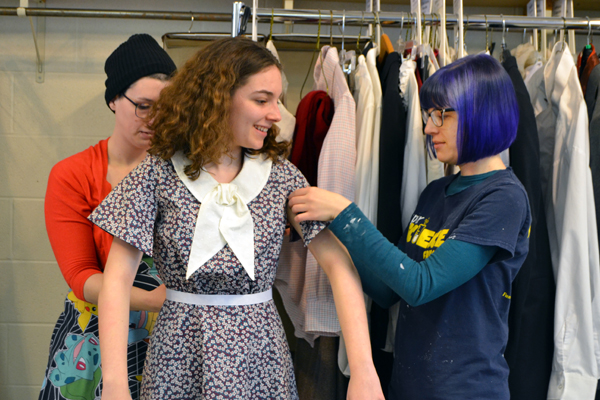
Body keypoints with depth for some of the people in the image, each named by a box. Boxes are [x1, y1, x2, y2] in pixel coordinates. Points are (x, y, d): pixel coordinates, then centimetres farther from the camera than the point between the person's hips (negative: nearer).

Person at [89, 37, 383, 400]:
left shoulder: (280, 175, -3)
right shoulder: (159, 173, -7)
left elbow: (339, 264, -10)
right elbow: (118, 278, -11)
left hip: (260, 360, 2)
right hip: (182, 359, -1)